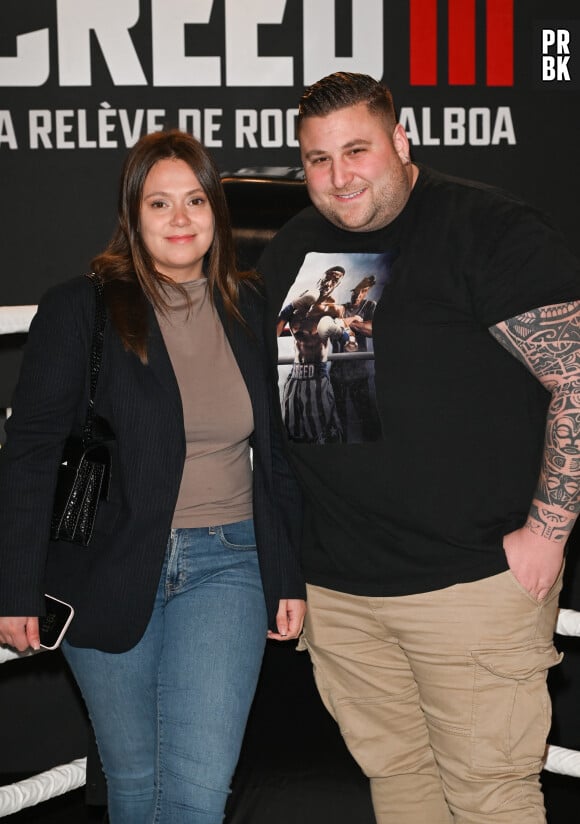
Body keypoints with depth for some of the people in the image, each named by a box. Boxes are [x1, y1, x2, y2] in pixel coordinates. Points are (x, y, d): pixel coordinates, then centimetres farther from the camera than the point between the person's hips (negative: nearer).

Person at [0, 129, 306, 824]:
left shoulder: (249, 310, 6)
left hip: (224, 565, 2)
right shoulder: (80, 308, -5)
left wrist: (288, 578, 11)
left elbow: (276, 453, 13)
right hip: (108, 571, -1)